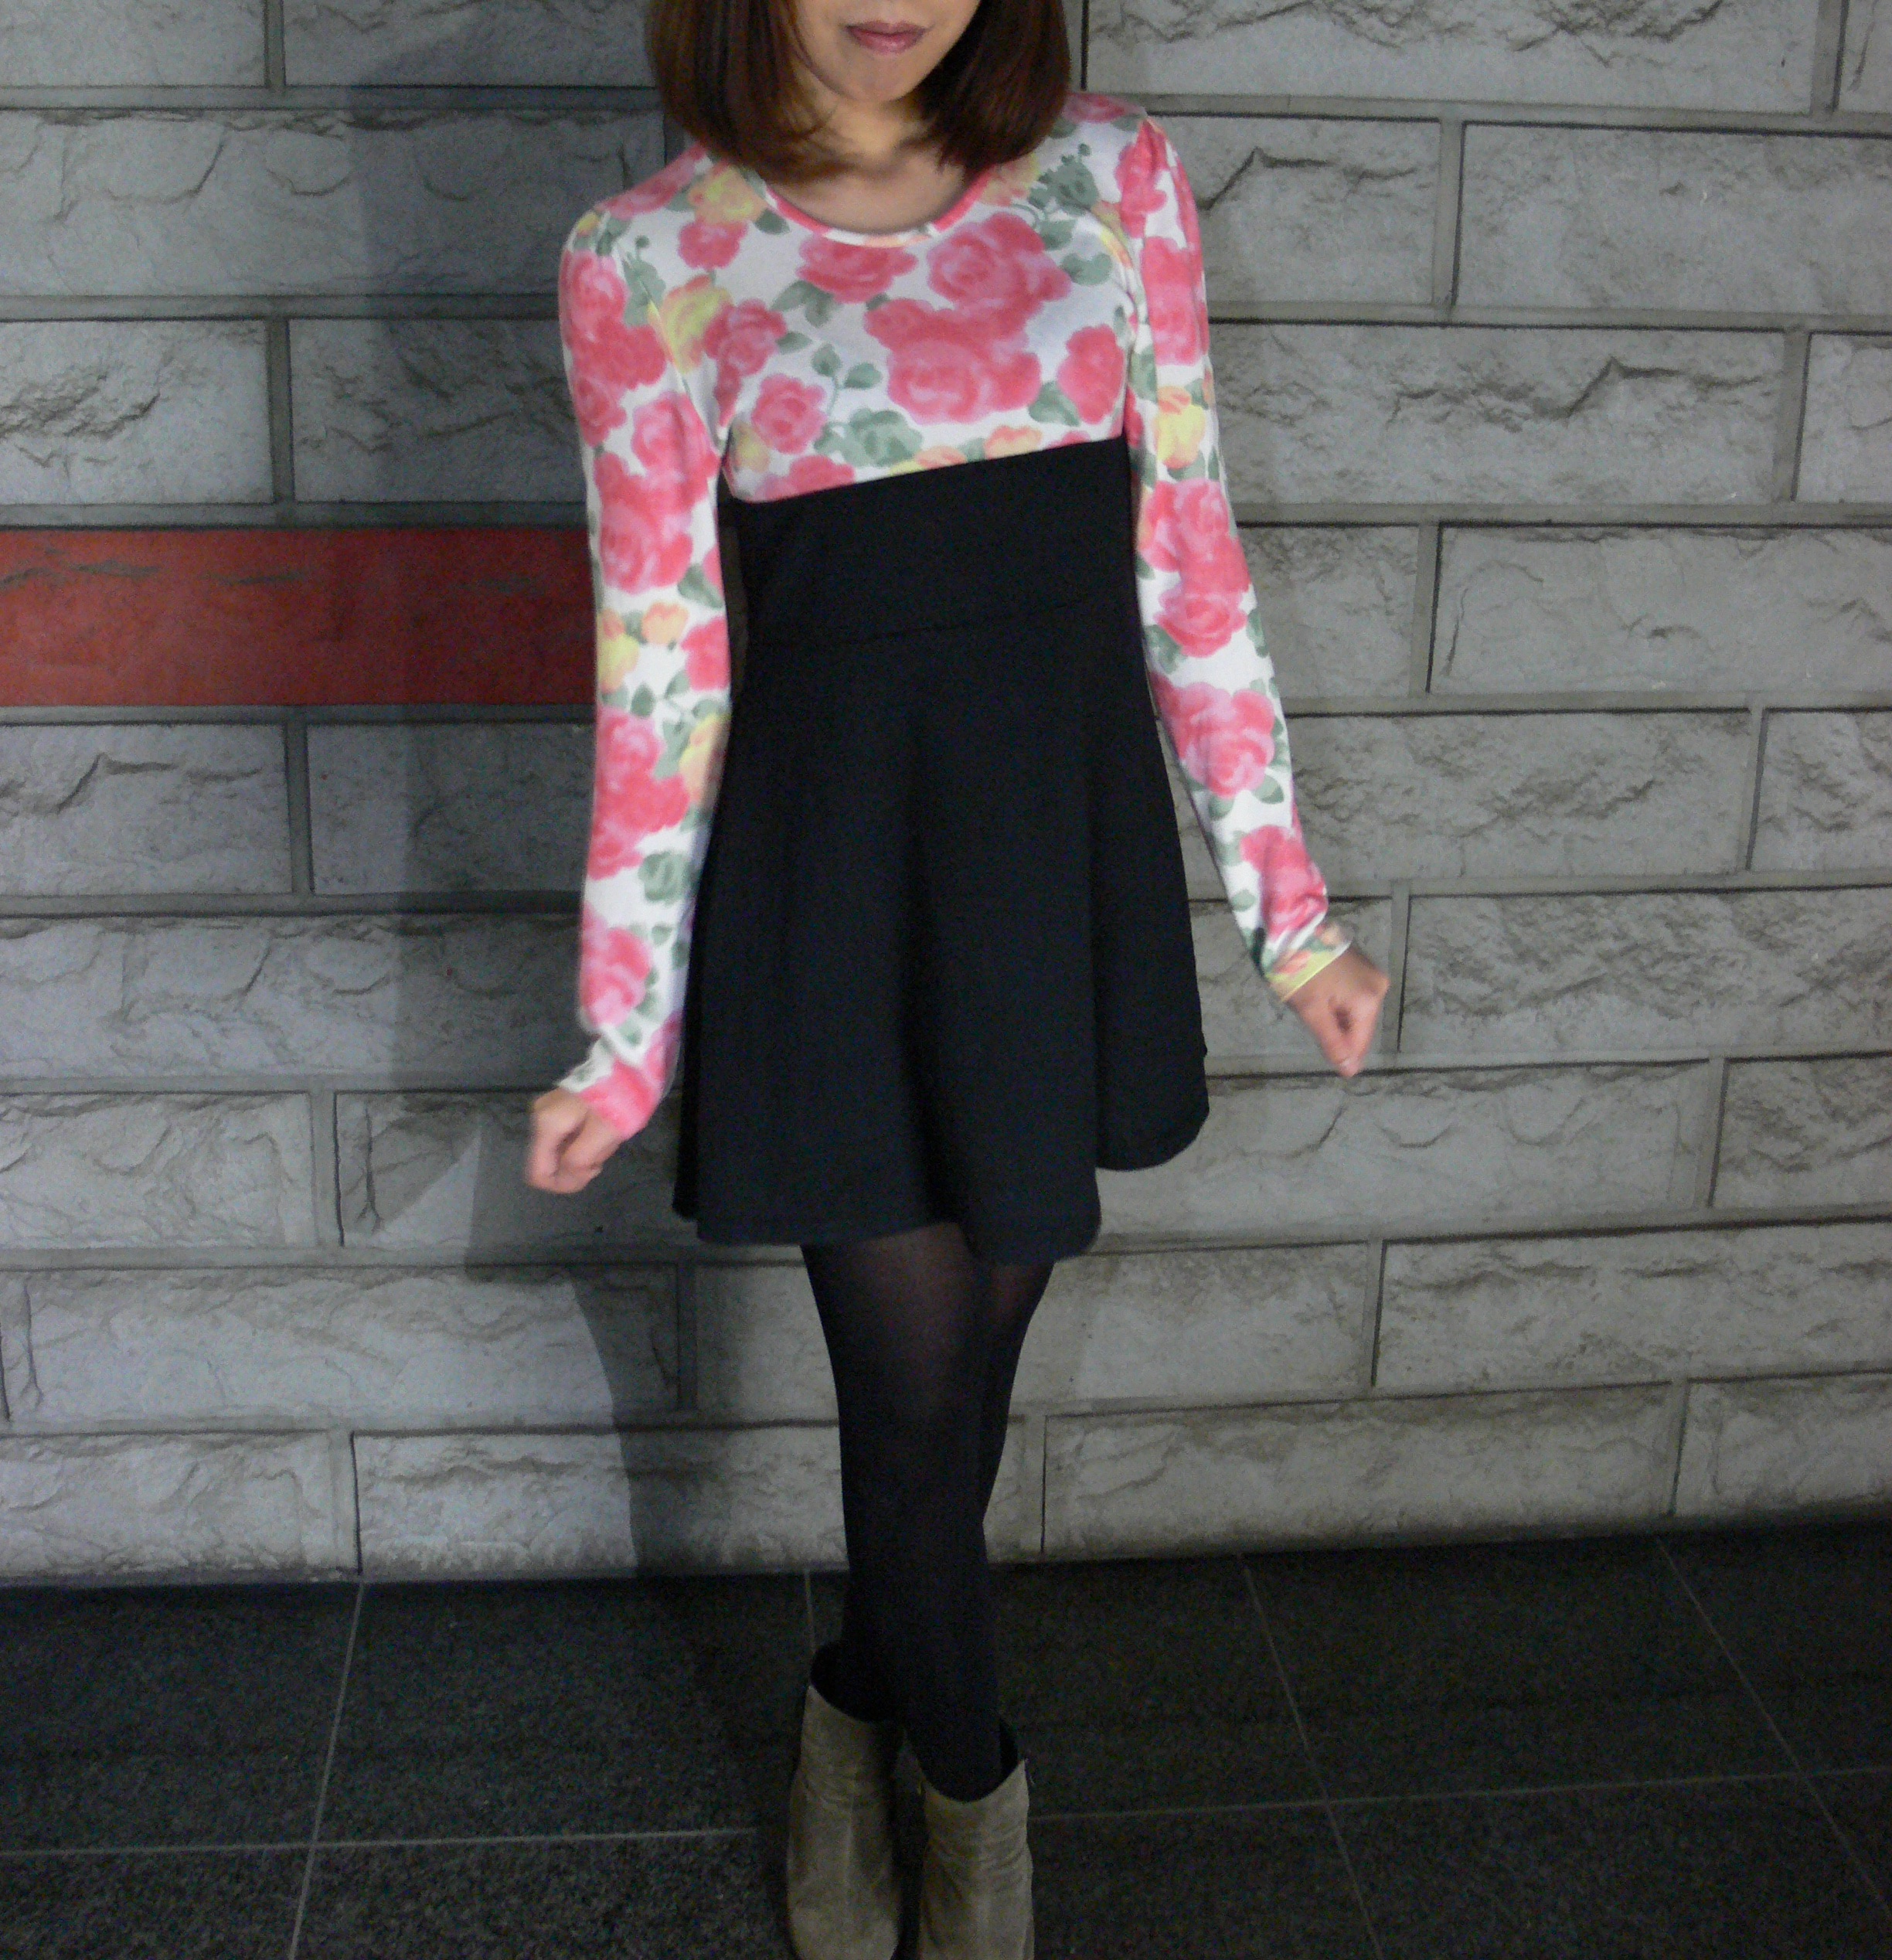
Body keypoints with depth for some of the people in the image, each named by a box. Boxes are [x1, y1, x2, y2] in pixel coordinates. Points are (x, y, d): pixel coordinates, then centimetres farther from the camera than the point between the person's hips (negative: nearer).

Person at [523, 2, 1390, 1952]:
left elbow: (1190, 573, 5)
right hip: (837, 880, -2)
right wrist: (625, 1034, 0)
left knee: (963, 1376, 14)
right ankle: (970, 1781, 36)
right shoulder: (649, 259, -4)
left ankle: (860, 1698, 43)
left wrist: (1290, 903, 5)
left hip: (1072, 858, 3)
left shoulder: (1114, 179, 3)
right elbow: (659, 669, -2)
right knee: (917, 1401, 6)